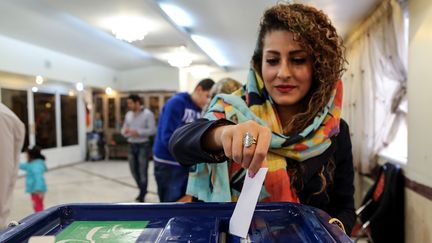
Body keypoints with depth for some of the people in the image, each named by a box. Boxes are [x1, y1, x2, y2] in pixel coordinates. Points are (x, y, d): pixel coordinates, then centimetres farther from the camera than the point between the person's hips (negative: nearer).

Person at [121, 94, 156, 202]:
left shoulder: (148, 114, -9)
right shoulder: (128, 114, 11)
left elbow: (152, 130, -15)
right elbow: (124, 129, 14)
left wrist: (138, 132, -21)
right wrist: (125, 131, -10)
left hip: (143, 146, -6)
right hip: (132, 145, 6)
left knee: (142, 171, -1)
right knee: (134, 170, 13)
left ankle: (142, 195, 13)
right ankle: (142, 190, 34)